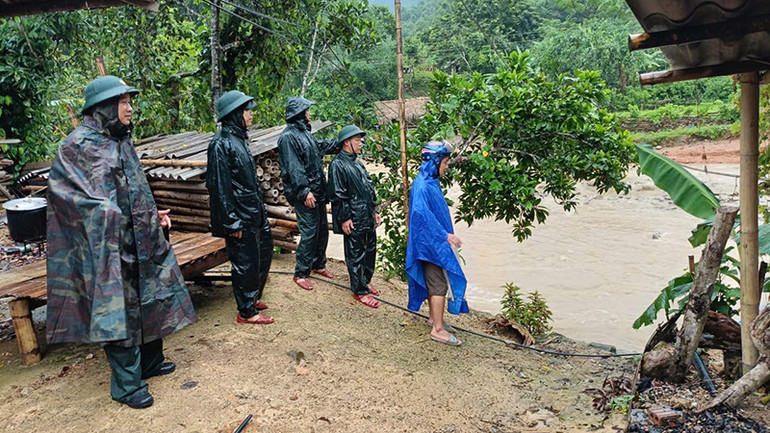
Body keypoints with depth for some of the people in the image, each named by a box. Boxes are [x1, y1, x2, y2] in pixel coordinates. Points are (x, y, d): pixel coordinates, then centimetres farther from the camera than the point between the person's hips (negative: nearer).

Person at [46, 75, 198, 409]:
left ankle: (149, 362, 34)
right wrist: (109, 214, -20)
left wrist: (152, 213, 9)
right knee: (119, 308, -1)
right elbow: (61, 188, -14)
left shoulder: (120, 140, 12)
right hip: (108, 244, -8)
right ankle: (127, 385, 12)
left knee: (149, 297, 16)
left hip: (140, 239, 9)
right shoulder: (79, 144, -12)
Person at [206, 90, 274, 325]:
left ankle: (252, 298, 36)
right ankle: (246, 312, 17)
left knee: (264, 254, 19)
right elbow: (220, 187, -19)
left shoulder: (238, 139, 12)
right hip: (240, 218, -10)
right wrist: (232, 223, -19)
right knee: (245, 263, 2)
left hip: (254, 213, 10)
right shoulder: (221, 144, -17)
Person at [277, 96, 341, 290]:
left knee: (322, 229, 17)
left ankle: (319, 265, 33)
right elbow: (293, 168, -22)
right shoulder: (288, 137, -16)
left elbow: (320, 146, 32)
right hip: (304, 194, -10)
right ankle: (300, 273, 7)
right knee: (309, 233, -6)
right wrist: (304, 191, -25)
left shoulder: (304, 132, 14)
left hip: (317, 191, 10)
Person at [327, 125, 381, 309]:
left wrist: (374, 211, 19)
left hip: (367, 217, 9)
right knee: (355, 255, 2)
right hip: (353, 220, -9)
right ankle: (360, 291, 12)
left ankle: (366, 281, 36)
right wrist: (345, 218, -17)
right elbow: (337, 195, -17)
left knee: (370, 250, 18)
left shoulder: (357, 162, 15)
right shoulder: (338, 164, -13)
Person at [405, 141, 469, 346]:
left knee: (434, 282, 19)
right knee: (439, 285, -4)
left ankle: (434, 318, 32)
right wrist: (445, 235, -30)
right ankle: (438, 329, 3)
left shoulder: (431, 182, 9)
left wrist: (446, 235, 21)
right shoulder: (423, 185, -21)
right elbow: (421, 212, -31)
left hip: (436, 242, 10)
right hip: (430, 242, -10)